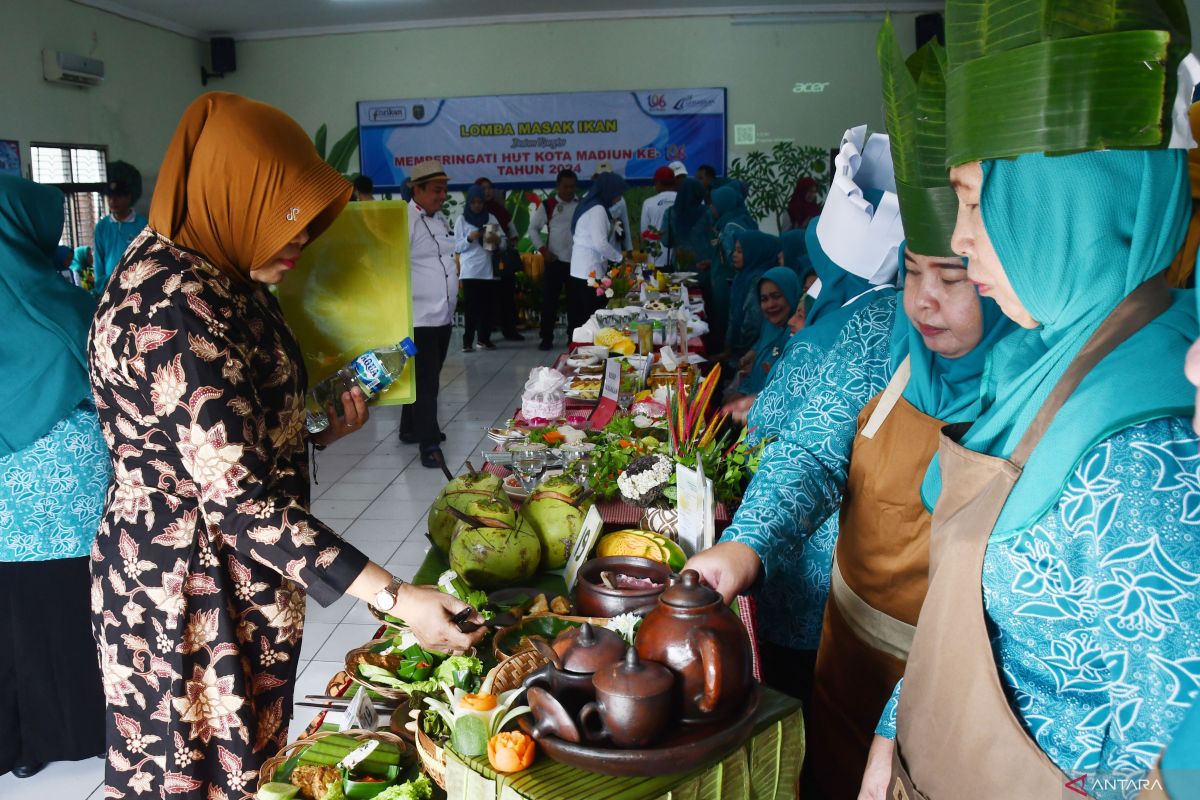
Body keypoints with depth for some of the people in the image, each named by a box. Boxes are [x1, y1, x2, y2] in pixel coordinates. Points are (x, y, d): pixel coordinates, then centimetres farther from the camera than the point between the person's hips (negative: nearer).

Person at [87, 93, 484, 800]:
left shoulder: (216, 276, 6)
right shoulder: (176, 307, -26)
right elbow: (236, 500, -29)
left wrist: (317, 428, 0)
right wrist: (397, 597, -30)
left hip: (240, 578, 9)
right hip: (191, 591, -9)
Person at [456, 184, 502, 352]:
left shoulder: (491, 218, 10)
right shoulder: (462, 220, 5)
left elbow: (503, 242, 9)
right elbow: (457, 247, 2)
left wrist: (497, 241, -13)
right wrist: (470, 238, -15)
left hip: (488, 270, 2)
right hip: (470, 270, -2)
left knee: (487, 306, 2)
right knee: (471, 307, -6)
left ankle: (485, 339, 11)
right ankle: (467, 341, -4)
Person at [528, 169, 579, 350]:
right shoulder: (548, 206, 0)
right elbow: (533, 229, 3)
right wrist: (543, 250, -6)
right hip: (555, 261, -1)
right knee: (549, 300, 0)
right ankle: (547, 337, 9)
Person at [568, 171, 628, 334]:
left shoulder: (588, 205, 19)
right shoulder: (597, 209, -10)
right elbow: (600, 244, -15)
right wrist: (621, 258, -3)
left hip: (581, 270, 9)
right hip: (590, 271, -9)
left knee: (580, 318, 6)